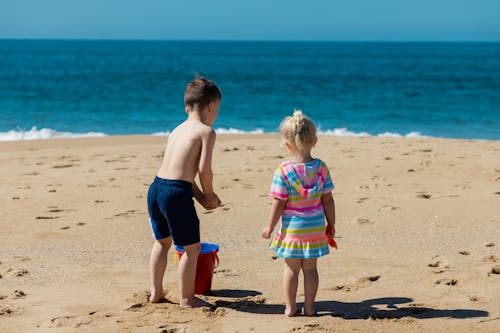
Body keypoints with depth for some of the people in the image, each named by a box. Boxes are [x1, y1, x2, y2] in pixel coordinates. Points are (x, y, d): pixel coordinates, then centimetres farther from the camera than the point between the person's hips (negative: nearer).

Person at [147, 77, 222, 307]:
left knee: (162, 241, 26)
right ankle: (187, 298, 15)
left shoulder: (177, 131, 20)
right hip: (176, 193, -8)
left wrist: (201, 197, 14)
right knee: (192, 247, 8)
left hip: (156, 187, 8)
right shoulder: (206, 132, -4)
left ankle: (156, 292, 34)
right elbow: (204, 168, -13)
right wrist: (209, 194, 4)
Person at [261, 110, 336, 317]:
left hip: (292, 228, -2)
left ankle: (290, 307, 16)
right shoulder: (321, 168, -6)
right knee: (310, 267, 12)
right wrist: (331, 224, 11)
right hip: (315, 227, 2)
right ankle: (309, 306, 18)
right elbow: (328, 201, -1)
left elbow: (278, 204, -13)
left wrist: (270, 226, -1)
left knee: (291, 268, 9)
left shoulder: (283, 171, -16)